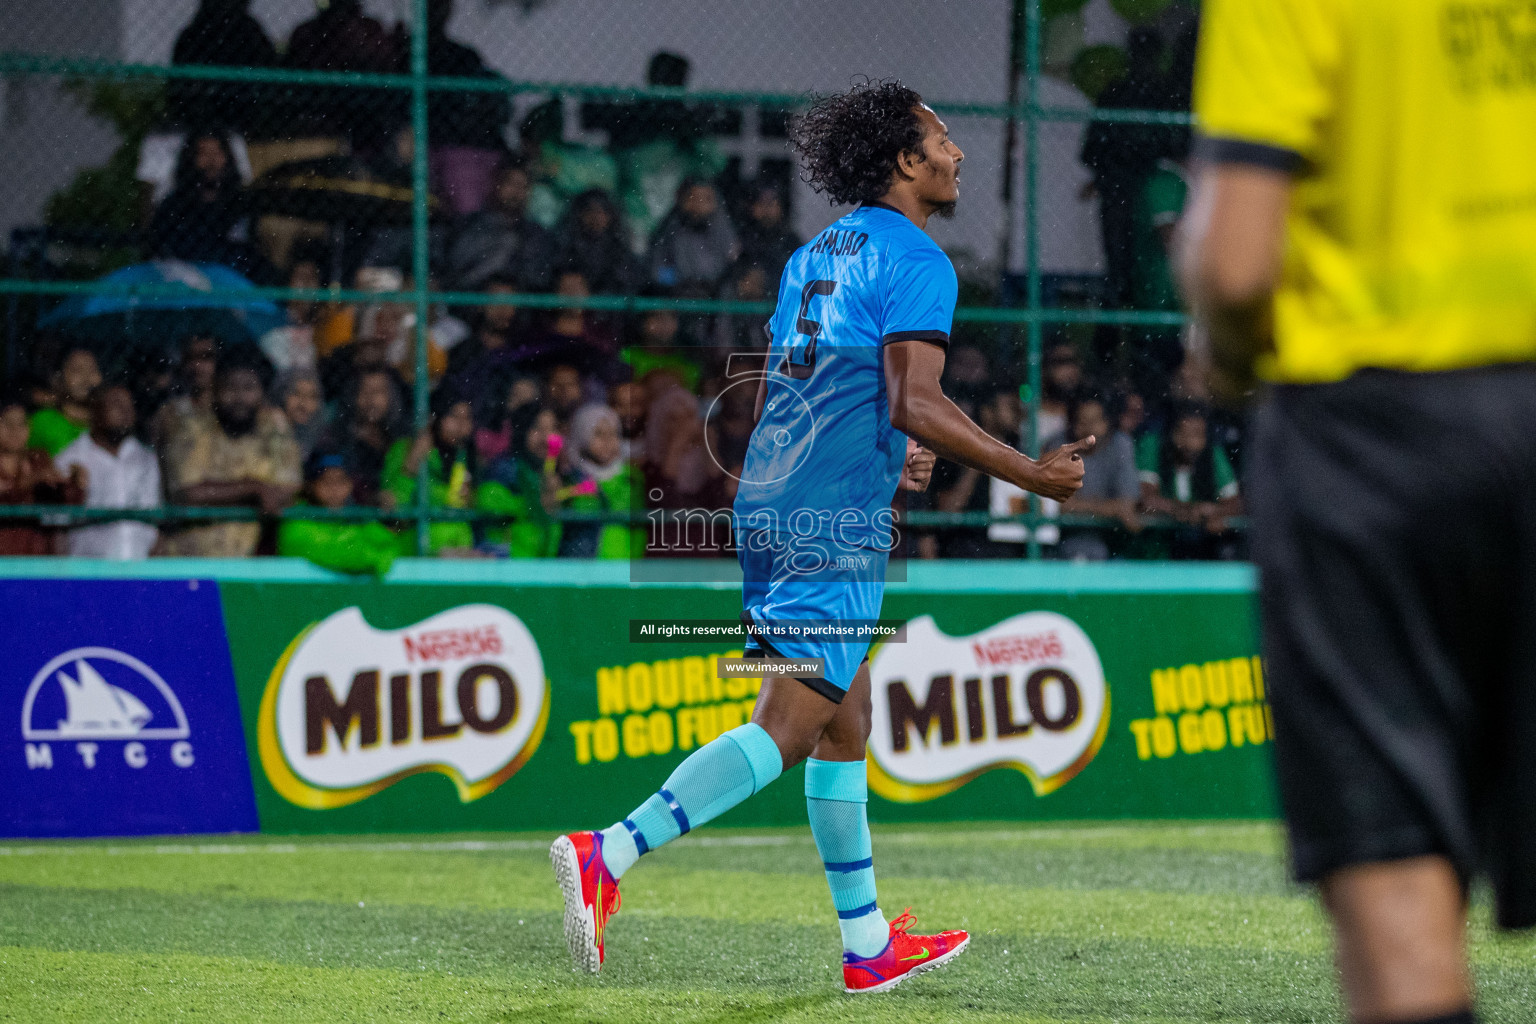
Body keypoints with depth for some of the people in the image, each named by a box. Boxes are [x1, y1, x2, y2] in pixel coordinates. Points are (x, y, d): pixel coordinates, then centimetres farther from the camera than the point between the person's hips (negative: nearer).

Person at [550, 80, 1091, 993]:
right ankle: (609, 857, -20)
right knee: (789, 727, -10)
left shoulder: (814, 256, 19)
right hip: (838, 521, -9)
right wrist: (1029, 473, -11)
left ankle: (869, 945, 19)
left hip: (769, 504, 9)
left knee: (846, 724, 14)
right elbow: (912, 403, -17)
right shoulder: (916, 261, -7)